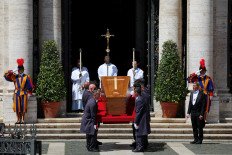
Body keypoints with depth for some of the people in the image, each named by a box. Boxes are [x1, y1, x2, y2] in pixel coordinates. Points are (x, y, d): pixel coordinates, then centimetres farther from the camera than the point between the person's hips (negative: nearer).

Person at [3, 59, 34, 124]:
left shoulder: (27, 77, 7)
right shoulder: (15, 77, 10)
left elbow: (30, 86, 7)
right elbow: (6, 75, 6)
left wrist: (29, 93, 0)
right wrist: (11, 72, -7)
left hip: (24, 93, -1)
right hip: (17, 93, 1)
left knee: (23, 107, -4)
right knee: (17, 107, -2)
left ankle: (22, 119, 3)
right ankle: (18, 119, 6)